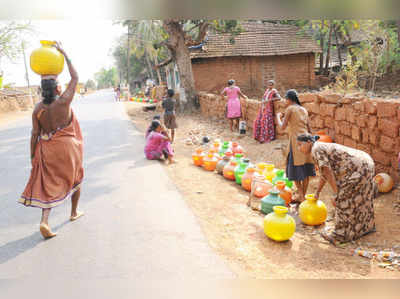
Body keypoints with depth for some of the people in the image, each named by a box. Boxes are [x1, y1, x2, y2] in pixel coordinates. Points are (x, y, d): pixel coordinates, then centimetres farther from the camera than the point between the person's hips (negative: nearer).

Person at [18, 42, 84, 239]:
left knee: (49, 184, 10)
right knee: (75, 178, 20)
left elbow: (35, 134, -4)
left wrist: (33, 157, 5)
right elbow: (75, 77, -5)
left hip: (47, 149, 3)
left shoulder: (37, 109, -5)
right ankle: (74, 212, 35)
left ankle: (44, 221, -6)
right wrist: (64, 54, 1)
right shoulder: (64, 101, -15)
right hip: (67, 147, -3)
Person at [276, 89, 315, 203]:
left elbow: (283, 127, -7)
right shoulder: (304, 110, 14)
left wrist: (278, 117, 11)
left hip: (296, 140, -6)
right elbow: (308, 128, 14)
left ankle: (301, 195, 3)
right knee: (306, 169, 9)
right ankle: (303, 195, 17)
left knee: (296, 169, 3)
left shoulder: (289, 109, -5)